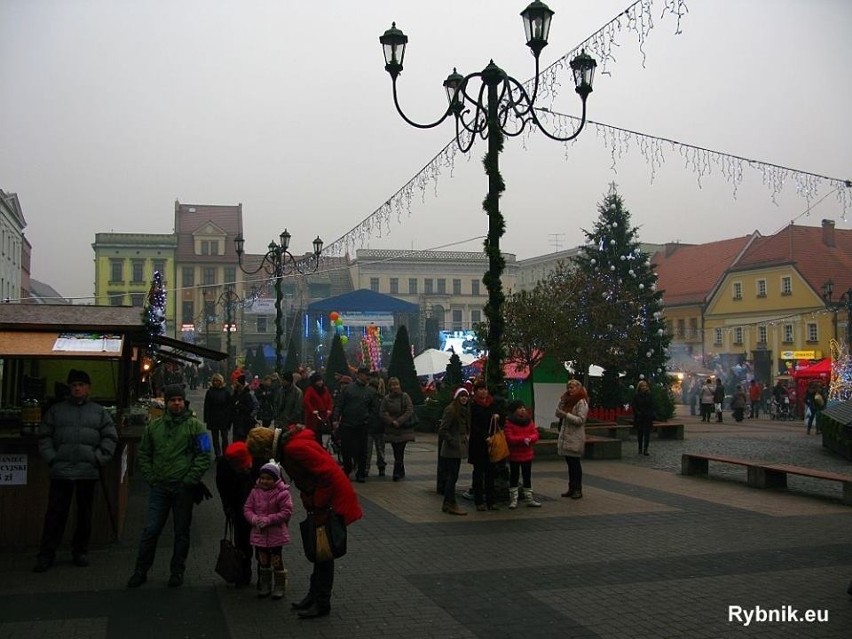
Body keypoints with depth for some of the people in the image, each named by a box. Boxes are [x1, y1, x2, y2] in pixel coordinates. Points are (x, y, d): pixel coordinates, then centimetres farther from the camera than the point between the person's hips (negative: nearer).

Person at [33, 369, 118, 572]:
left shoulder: (99, 412, 9)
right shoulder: (56, 410, 9)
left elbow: (110, 437, 7)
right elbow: (44, 436, 9)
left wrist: (99, 458, -3)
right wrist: (51, 458, -3)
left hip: (88, 472, 1)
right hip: (61, 471, -1)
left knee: (85, 514, 9)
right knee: (55, 513, 0)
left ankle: (80, 551, 21)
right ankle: (46, 554, 8)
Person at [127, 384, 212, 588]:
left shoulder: (195, 426, -3)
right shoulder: (154, 426, 8)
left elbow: (204, 456, -6)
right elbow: (144, 454, 15)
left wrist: (190, 480, -12)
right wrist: (150, 477, 3)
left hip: (184, 488, -2)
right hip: (159, 487, 2)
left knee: (181, 532, 8)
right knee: (150, 530, 2)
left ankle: (177, 572, 20)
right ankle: (141, 571, 15)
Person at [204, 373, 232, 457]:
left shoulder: (226, 391, -2)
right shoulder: (210, 392, 2)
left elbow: (229, 406, -1)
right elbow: (206, 406, 2)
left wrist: (229, 418, -7)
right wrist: (206, 419, -3)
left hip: (224, 418, -2)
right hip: (213, 418, 2)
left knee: (224, 437, 0)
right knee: (215, 437, 7)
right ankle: (218, 454, 15)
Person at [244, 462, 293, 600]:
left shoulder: (282, 493, -13)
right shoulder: (255, 492, 0)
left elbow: (286, 512, -15)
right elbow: (247, 509, 3)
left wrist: (268, 520, -20)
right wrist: (255, 519, -16)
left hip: (276, 534, -4)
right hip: (259, 533, 4)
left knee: (276, 560, 6)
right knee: (263, 560, 16)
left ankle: (280, 586, 21)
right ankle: (264, 586, 30)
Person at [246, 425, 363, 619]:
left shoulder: (294, 448, -26)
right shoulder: (286, 444, 5)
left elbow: (326, 473, -29)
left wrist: (317, 506, -20)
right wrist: (310, 504, 12)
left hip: (332, 500, -10)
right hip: (321, 500, 10)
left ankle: (322, 603, 11)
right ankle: (314, 595, 30)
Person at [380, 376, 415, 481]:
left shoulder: (405, 396, -1)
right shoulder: (386, 399, 4)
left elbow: (410, 411, -8)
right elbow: (383, 413, 1)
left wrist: (399, 421, -15)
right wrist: (392, 421, -13)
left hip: (404, 429, -2)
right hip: (391, 429, 2)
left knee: (399, 452, -10)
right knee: (396, 452, 7)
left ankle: (397, 472, -6)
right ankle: (401, 472, 21)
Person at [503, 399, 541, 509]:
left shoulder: (529, 421, 5)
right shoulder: (509, 423, -12)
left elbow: (536, 435, 0)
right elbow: (509, 438, -20)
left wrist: (529, 438, -22)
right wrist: (523, 439, -27)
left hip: (527, 454, 5)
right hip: (514, 455, -5)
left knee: (527, 476, 12)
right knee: (514, 476, 5)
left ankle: (529, 499, 21)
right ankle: (513, 500, 12)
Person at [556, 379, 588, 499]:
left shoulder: (582, 402, -10)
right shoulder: (568, 401, 13)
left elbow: (581, 420, -17)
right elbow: (558, 414, 8)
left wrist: (566, 415, -20)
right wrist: (562, 400, -1)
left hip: (575, 438, -7)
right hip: (566, 436, 7)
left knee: (575, 463, -1)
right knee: (570, 463, 12)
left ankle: (578, 490, 7)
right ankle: (571, 488, 20)